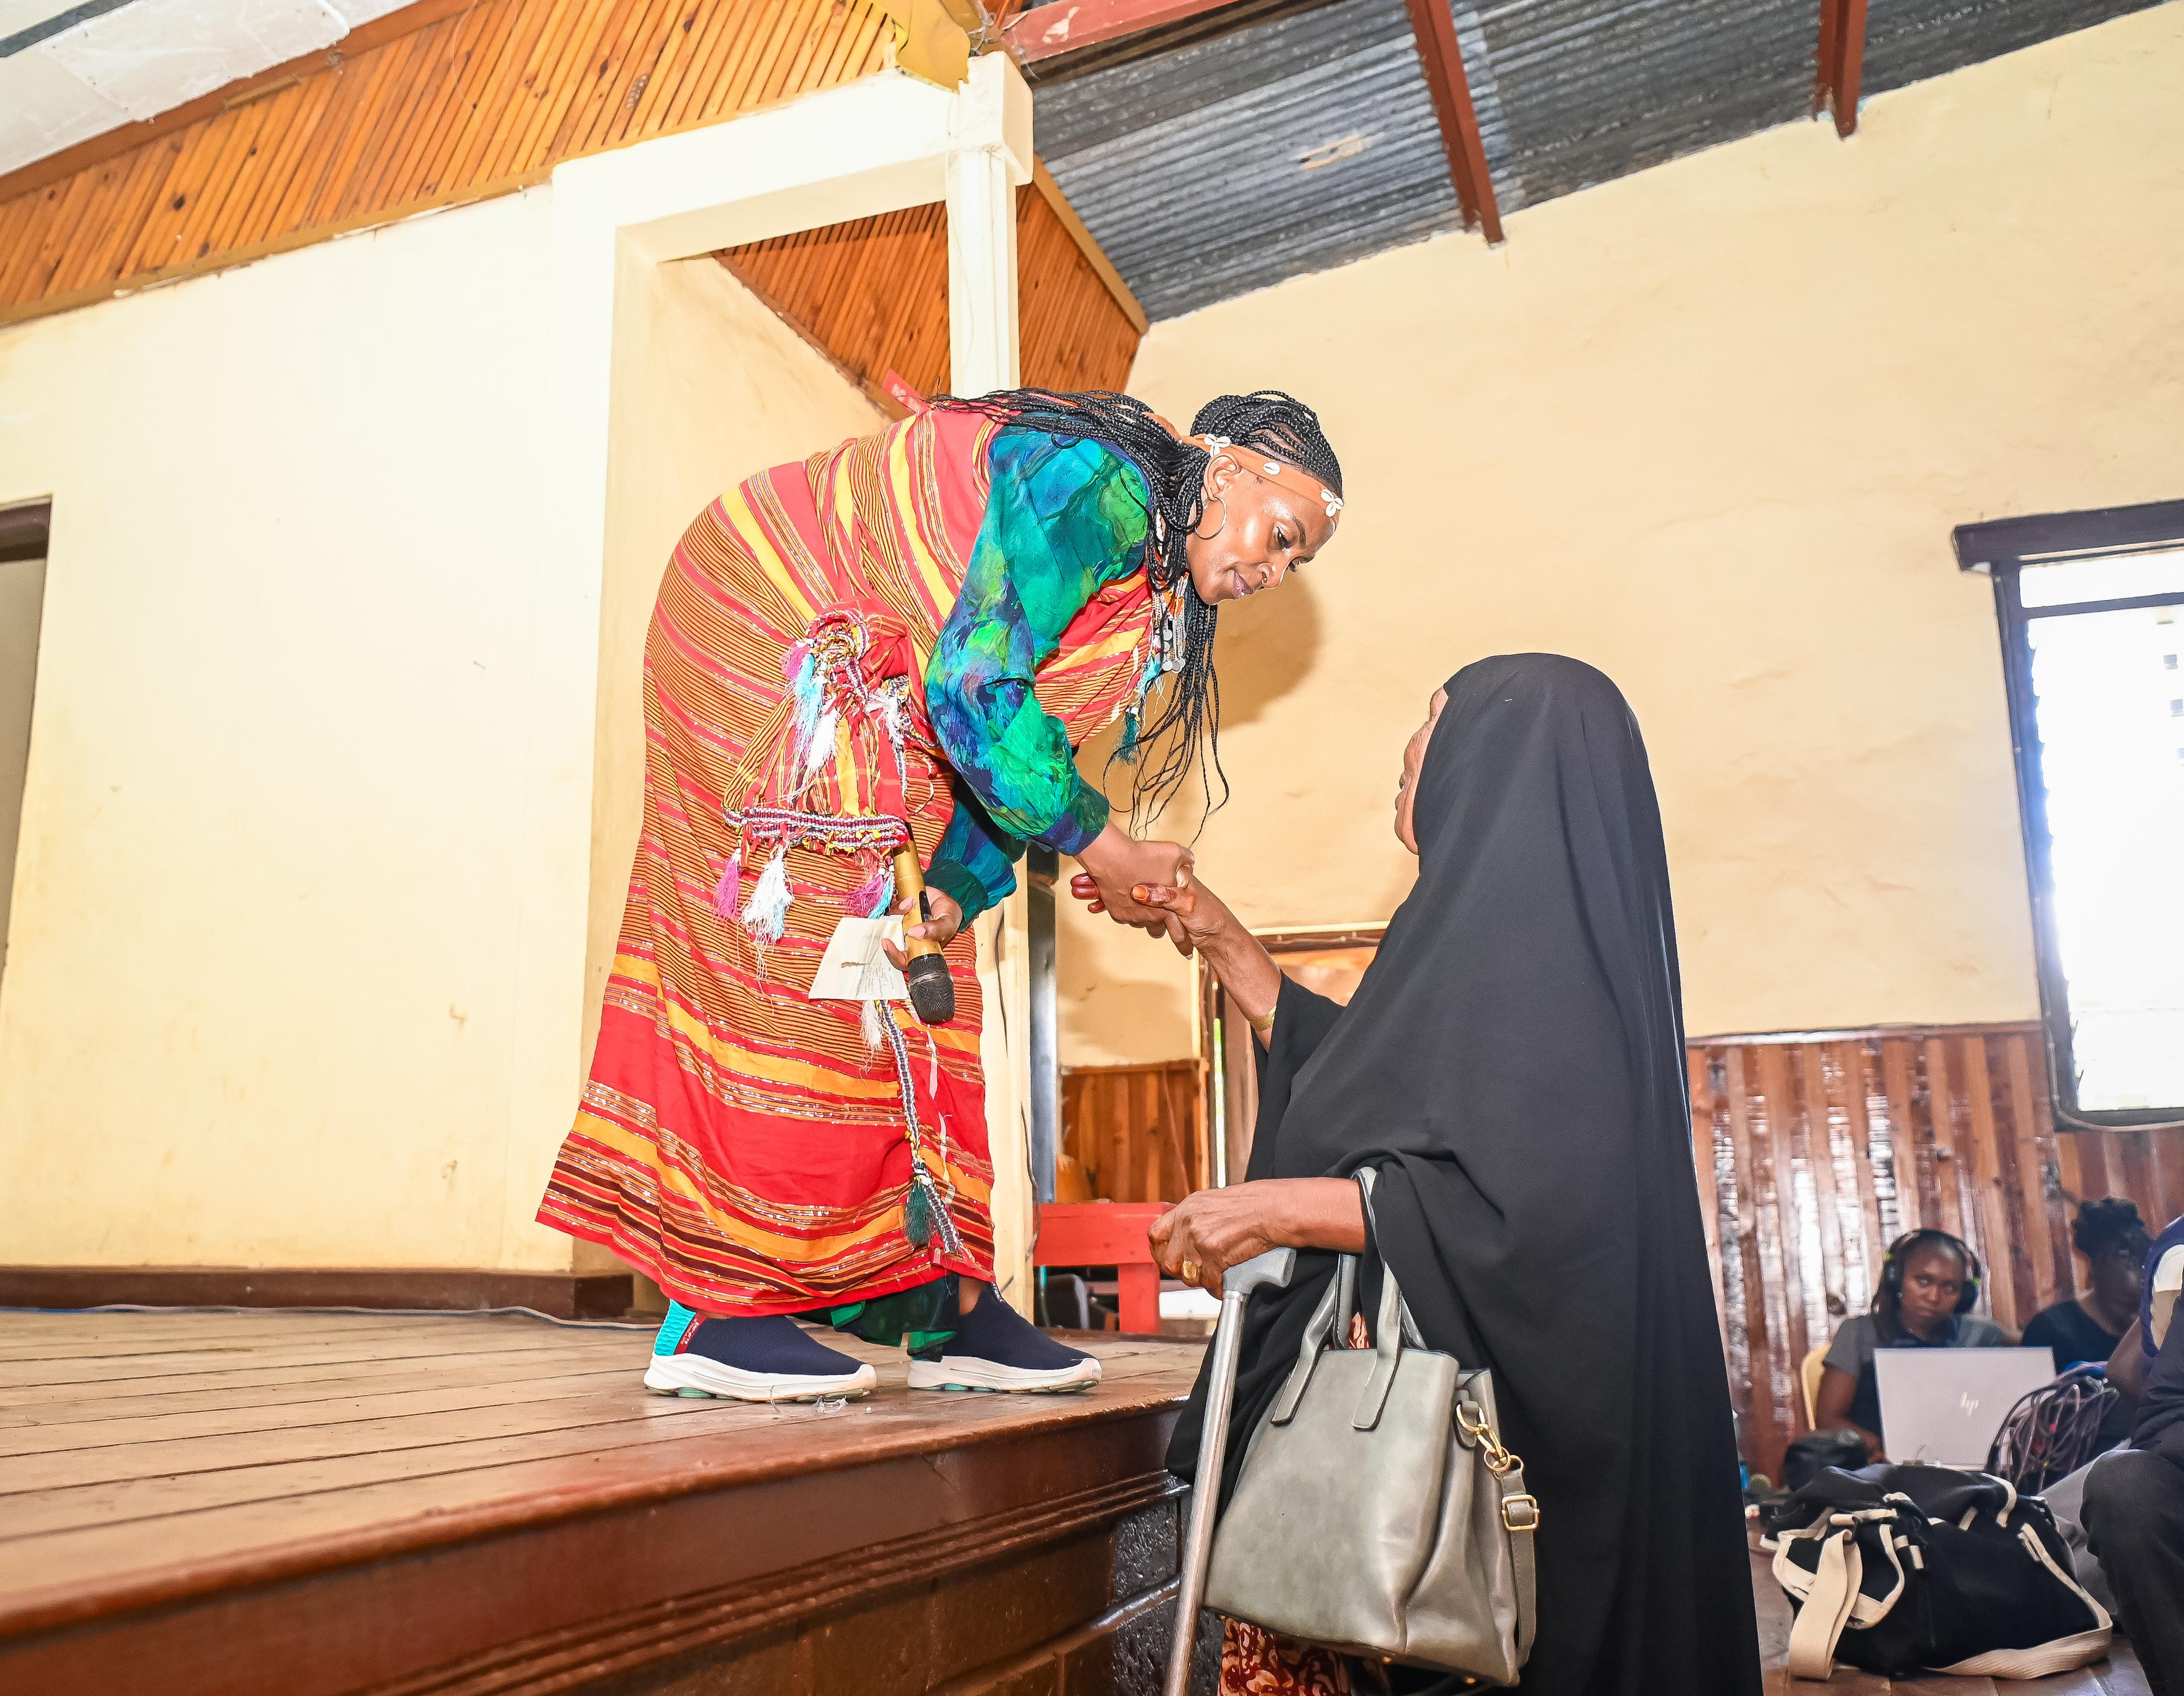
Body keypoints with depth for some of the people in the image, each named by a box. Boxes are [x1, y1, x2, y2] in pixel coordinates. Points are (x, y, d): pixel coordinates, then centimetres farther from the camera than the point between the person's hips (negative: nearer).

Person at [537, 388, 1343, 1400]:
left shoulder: (1156, 567, 8)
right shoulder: (1098, 483, -23)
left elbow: (1014, 747, 7)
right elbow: (976, 690, -30)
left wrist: (955, 887, -5)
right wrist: (1104, 848, -21)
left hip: (861, 692, 10)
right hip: (767, 626, -10)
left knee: (906, 963, 4)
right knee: (799, 947, -14)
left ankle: (945, 1310, 8)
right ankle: (716, 1312, -8)